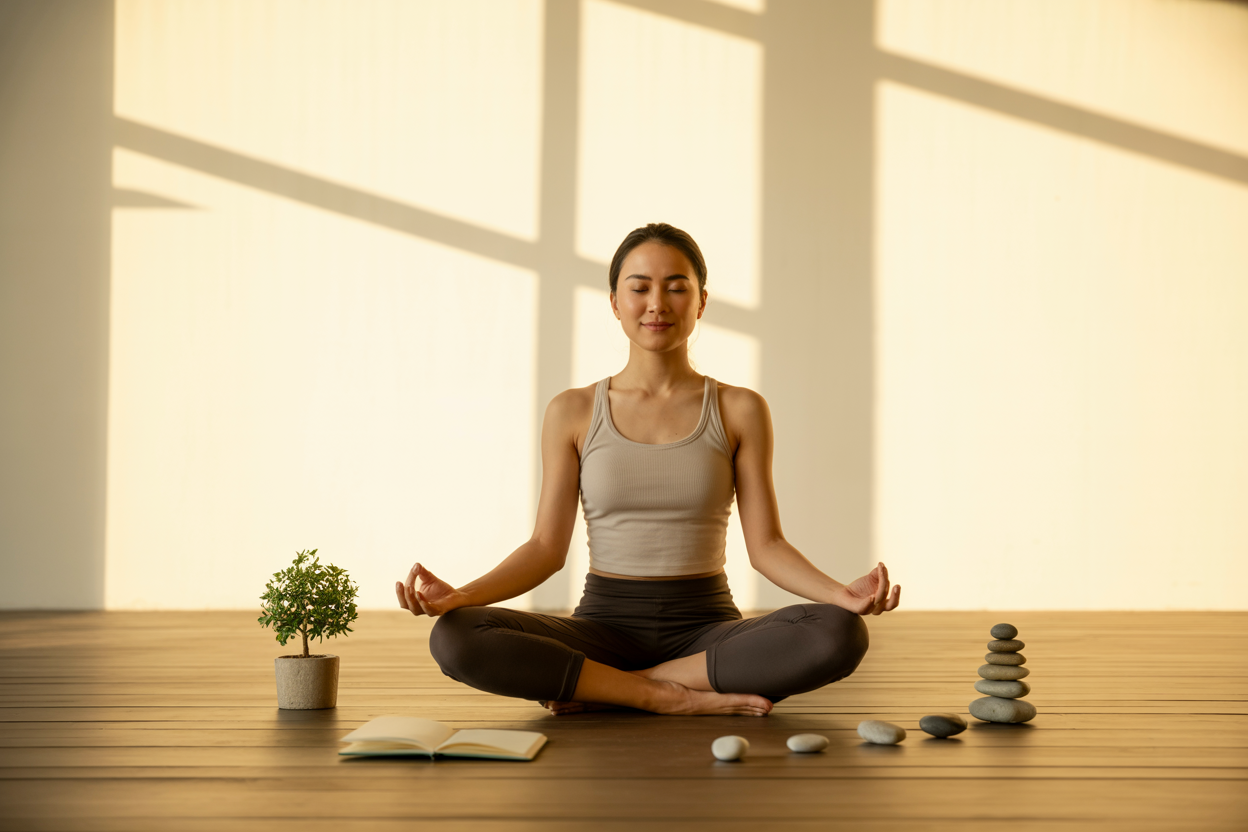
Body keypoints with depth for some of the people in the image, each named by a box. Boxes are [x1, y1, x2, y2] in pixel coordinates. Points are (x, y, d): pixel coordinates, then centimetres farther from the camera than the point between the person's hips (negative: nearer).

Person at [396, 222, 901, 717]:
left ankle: (598, 689, -19)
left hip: (705, 630, 1)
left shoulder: (740, 411, 3)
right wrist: (457, 596, -15)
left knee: (840, 634, -30)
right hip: (605, 626, 0)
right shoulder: (572, 413, 4)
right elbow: (547, 547, 2)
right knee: (454, 639, -27)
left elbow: (766, 544, 0)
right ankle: (674, 698, -21)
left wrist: (842, 594, -19)